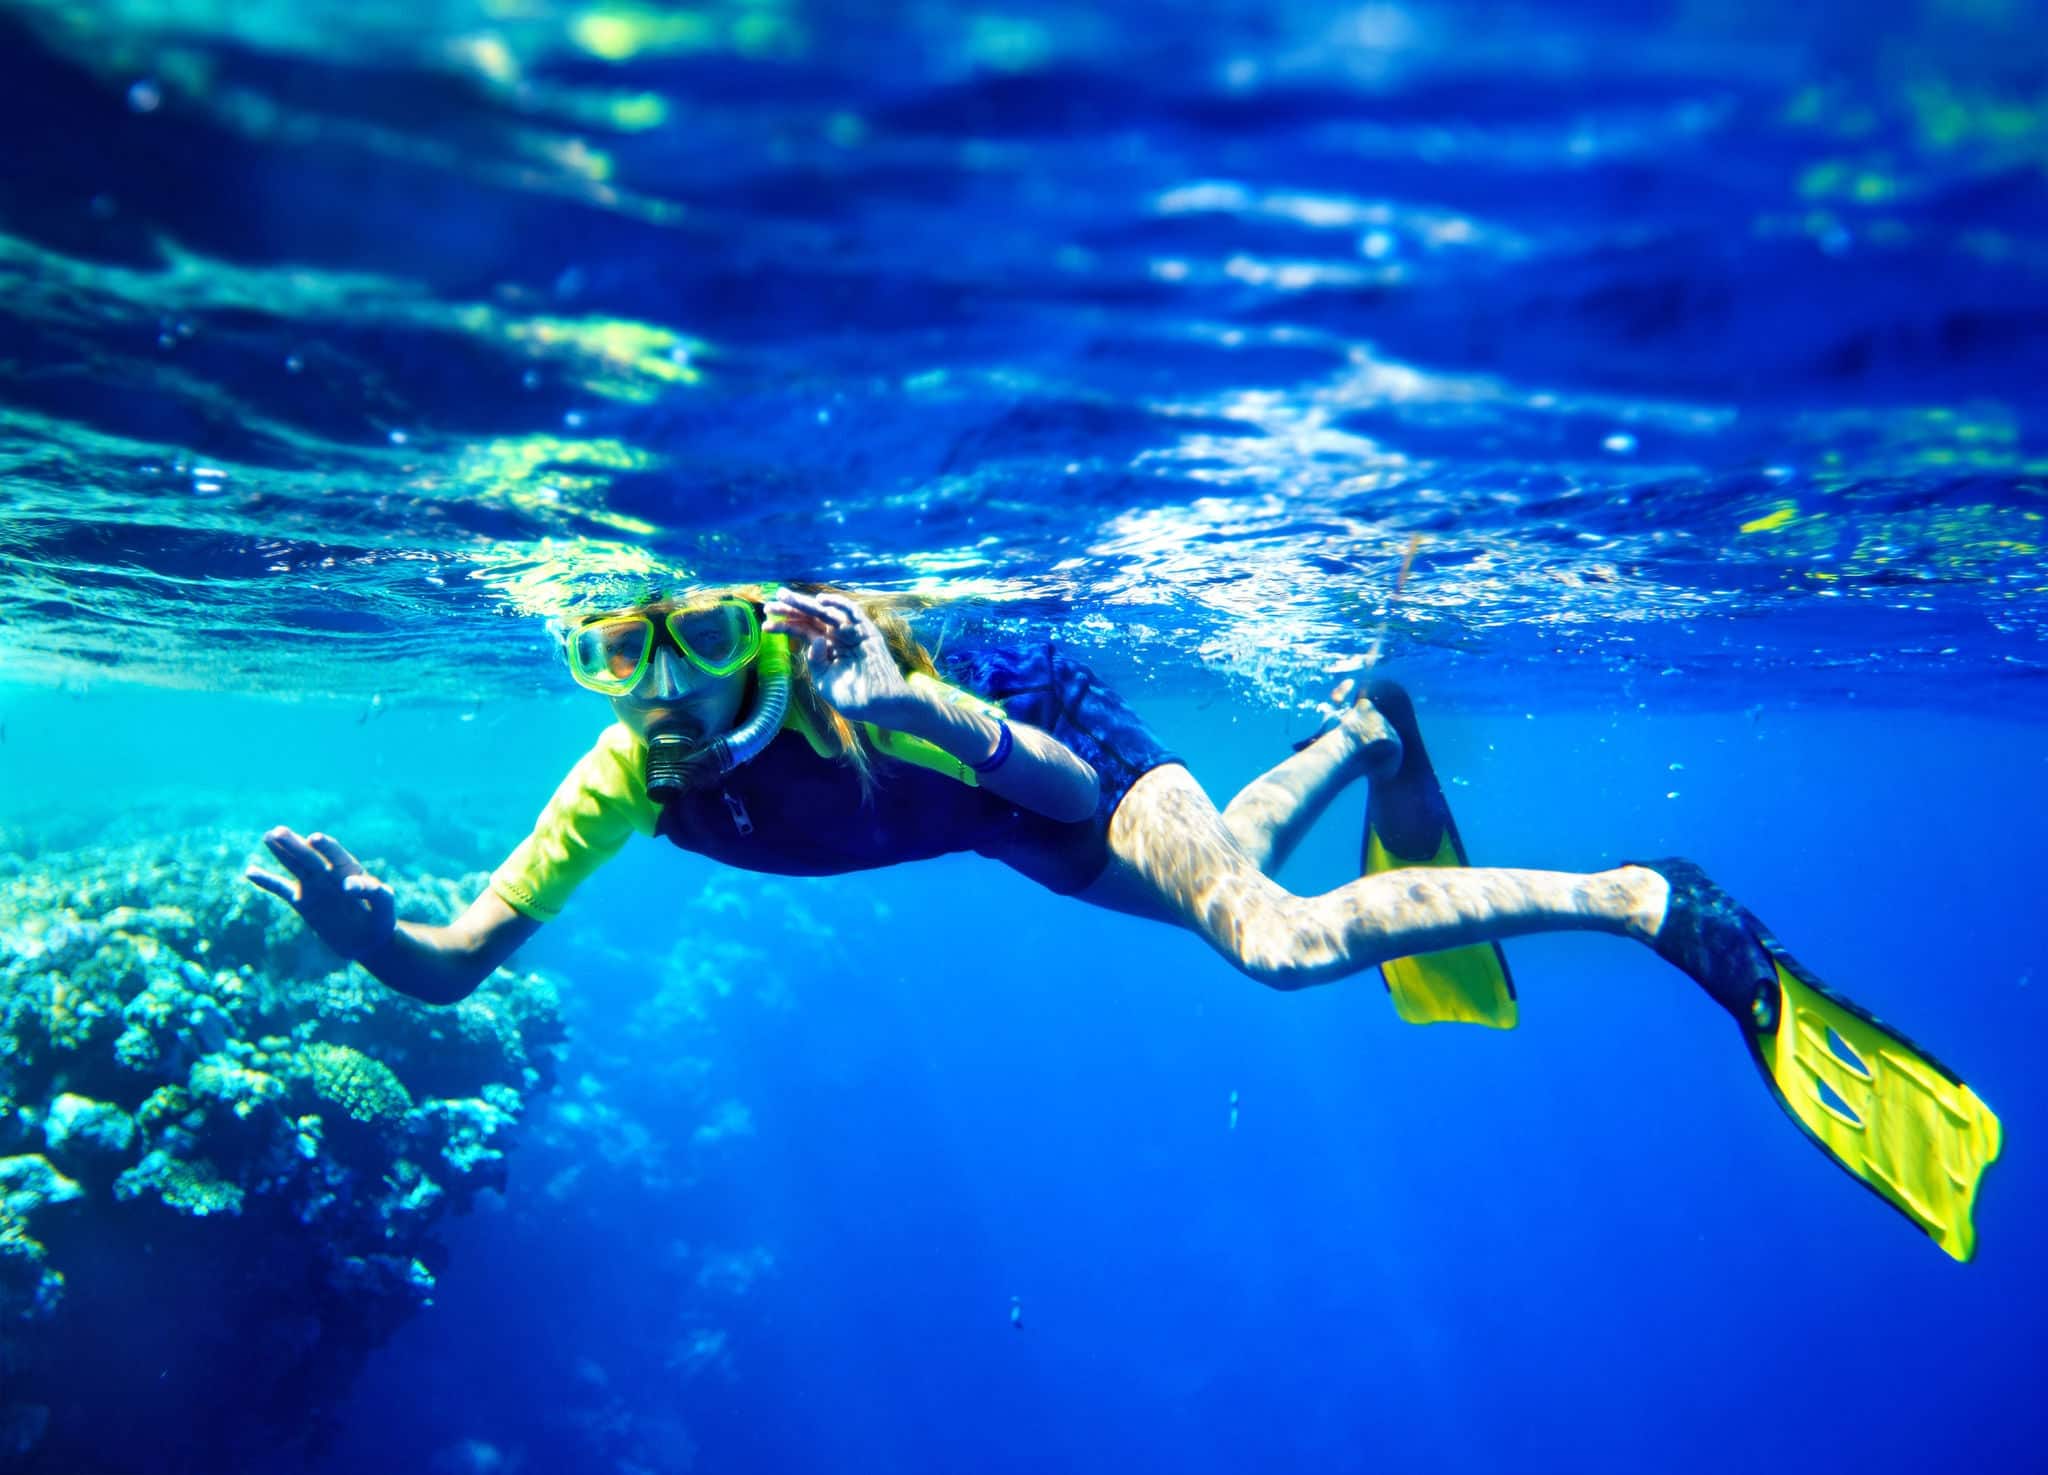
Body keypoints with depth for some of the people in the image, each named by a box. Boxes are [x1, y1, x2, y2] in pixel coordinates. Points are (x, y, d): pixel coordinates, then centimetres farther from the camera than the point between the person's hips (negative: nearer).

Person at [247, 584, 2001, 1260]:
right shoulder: (629, 776, -24)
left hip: (1047, 719, -6)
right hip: (997, 819, 6)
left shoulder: (838, 665, -37)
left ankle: (1655, 903, -12)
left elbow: (1080, 789, -34)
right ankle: (1362, 732, 56)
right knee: (1221, 864, 27)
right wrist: (359, 923, -40)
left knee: (1282, 939, -27)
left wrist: (968, 729, -51)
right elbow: (454, 964, -21)